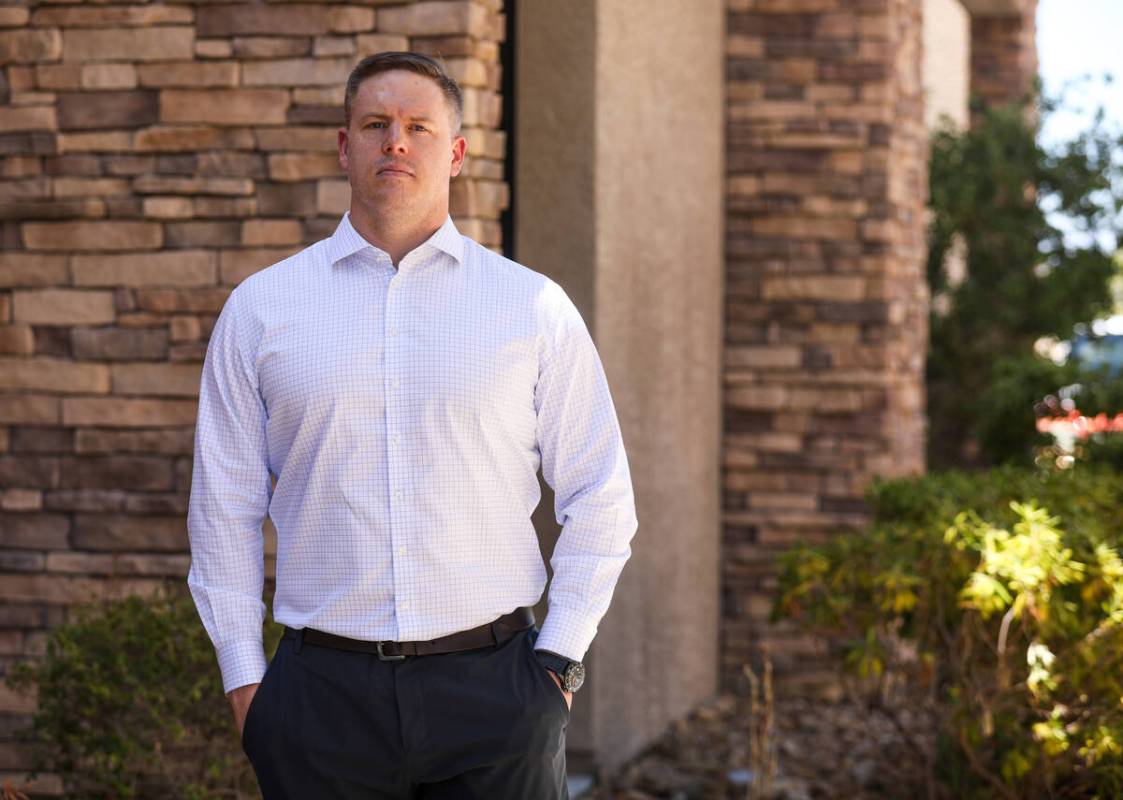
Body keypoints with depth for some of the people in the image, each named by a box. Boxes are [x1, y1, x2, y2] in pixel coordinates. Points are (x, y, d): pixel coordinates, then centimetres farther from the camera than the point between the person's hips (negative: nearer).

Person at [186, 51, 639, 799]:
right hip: (322, 694, 1)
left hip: (492, 685, 0)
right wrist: (243, 678, 3)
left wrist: (558, 660, 0)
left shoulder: (535, 308, 4)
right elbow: (225, 507, 9)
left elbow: (601, 502, 7)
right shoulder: (260, 309, 6)